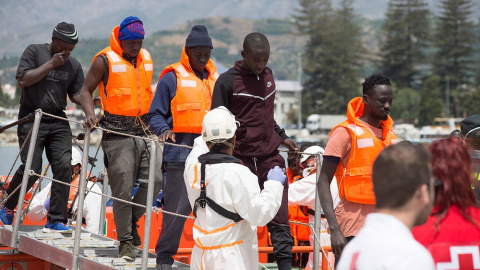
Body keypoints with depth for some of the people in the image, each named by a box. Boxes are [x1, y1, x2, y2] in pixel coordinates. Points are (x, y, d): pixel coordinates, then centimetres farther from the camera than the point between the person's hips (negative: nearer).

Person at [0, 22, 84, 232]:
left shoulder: (74, 65, 13)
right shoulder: (34, 52, 0)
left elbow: (76, 95, 14)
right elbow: (23, 80, -11)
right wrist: (51, 64, -12)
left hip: (58, 122, 4)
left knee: (64, 167, -10)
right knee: (32, 169, -12)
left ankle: (56, 220, -2)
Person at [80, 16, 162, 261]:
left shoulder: (146, 59, 12)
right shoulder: (105, 61, -5)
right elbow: (86, 90, 0)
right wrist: (90, 114, -18)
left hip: (144, 130, 5)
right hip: (118, 133, -5)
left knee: (154, 179, -7)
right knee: (122, 190, -4)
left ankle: (131, 219, 17)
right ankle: (125, 241, 7)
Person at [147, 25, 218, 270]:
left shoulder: (215, 79, 16)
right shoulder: (172, 78, 0)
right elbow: (156, 114, 0)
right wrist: (164, 130, -18)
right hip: (180, 153, -5)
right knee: (177, 207, -5)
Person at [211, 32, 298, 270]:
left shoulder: (267, 74, 13)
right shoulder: (227, 81, -5)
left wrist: (281, 136, 24)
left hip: (270, 156, 5)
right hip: (241, 159, -4)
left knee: (279, 214, -3)